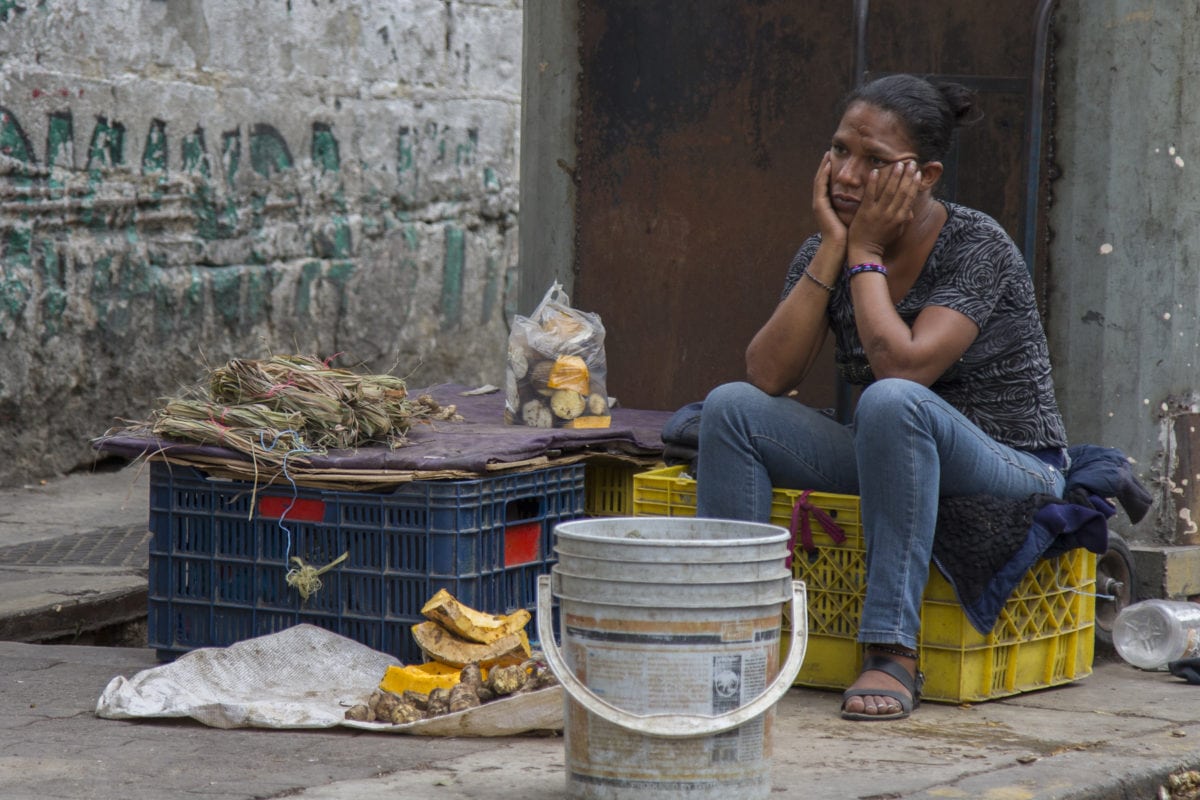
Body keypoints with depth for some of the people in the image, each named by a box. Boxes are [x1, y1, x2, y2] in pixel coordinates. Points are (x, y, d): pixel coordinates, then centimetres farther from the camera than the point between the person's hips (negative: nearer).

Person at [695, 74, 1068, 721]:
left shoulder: (977, 247, -15)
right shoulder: (826, 251, 1)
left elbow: (904, 366, -30)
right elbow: (768, 376, -13)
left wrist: (865, 251, -19)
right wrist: (834, 248, -15)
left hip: (1015, 473, -6)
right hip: (895, 459, 6)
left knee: (891, 401, -36)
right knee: (731, 407, -12)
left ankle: (892, 653, -33)